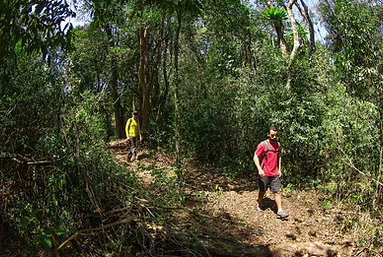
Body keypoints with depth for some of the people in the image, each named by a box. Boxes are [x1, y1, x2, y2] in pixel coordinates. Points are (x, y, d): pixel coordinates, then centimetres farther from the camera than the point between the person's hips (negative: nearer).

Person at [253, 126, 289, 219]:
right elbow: (255, 157, -14)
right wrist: (259, 169, -25)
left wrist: (279, 169, 14)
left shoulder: (278, 145, 6)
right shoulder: (263, 145, -12)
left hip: (275, 174, 4)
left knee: (277, 191, 0)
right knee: (262, 191, 11)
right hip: (264, 174, -4)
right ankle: (259, 204, 35)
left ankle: (279, 211, 1)